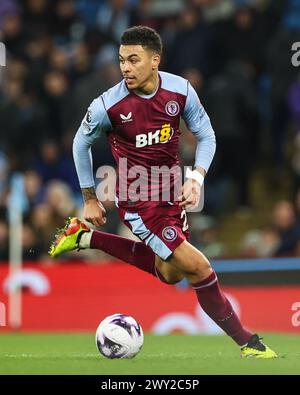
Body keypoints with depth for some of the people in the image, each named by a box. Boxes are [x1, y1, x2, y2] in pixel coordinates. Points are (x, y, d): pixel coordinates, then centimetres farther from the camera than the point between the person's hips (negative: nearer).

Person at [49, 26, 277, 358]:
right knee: (197, 267, -12)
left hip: (170, 191, 6)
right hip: (136, 198, -6)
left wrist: (196, 177, -16)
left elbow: (206, 136, 1)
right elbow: (81, 143, -2)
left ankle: (85, 237, 32)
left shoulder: (180, 90, -13)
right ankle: (246, 342, 1)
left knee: (168, 272, 24)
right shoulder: (108, 105, -20)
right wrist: (89, 199, 4)